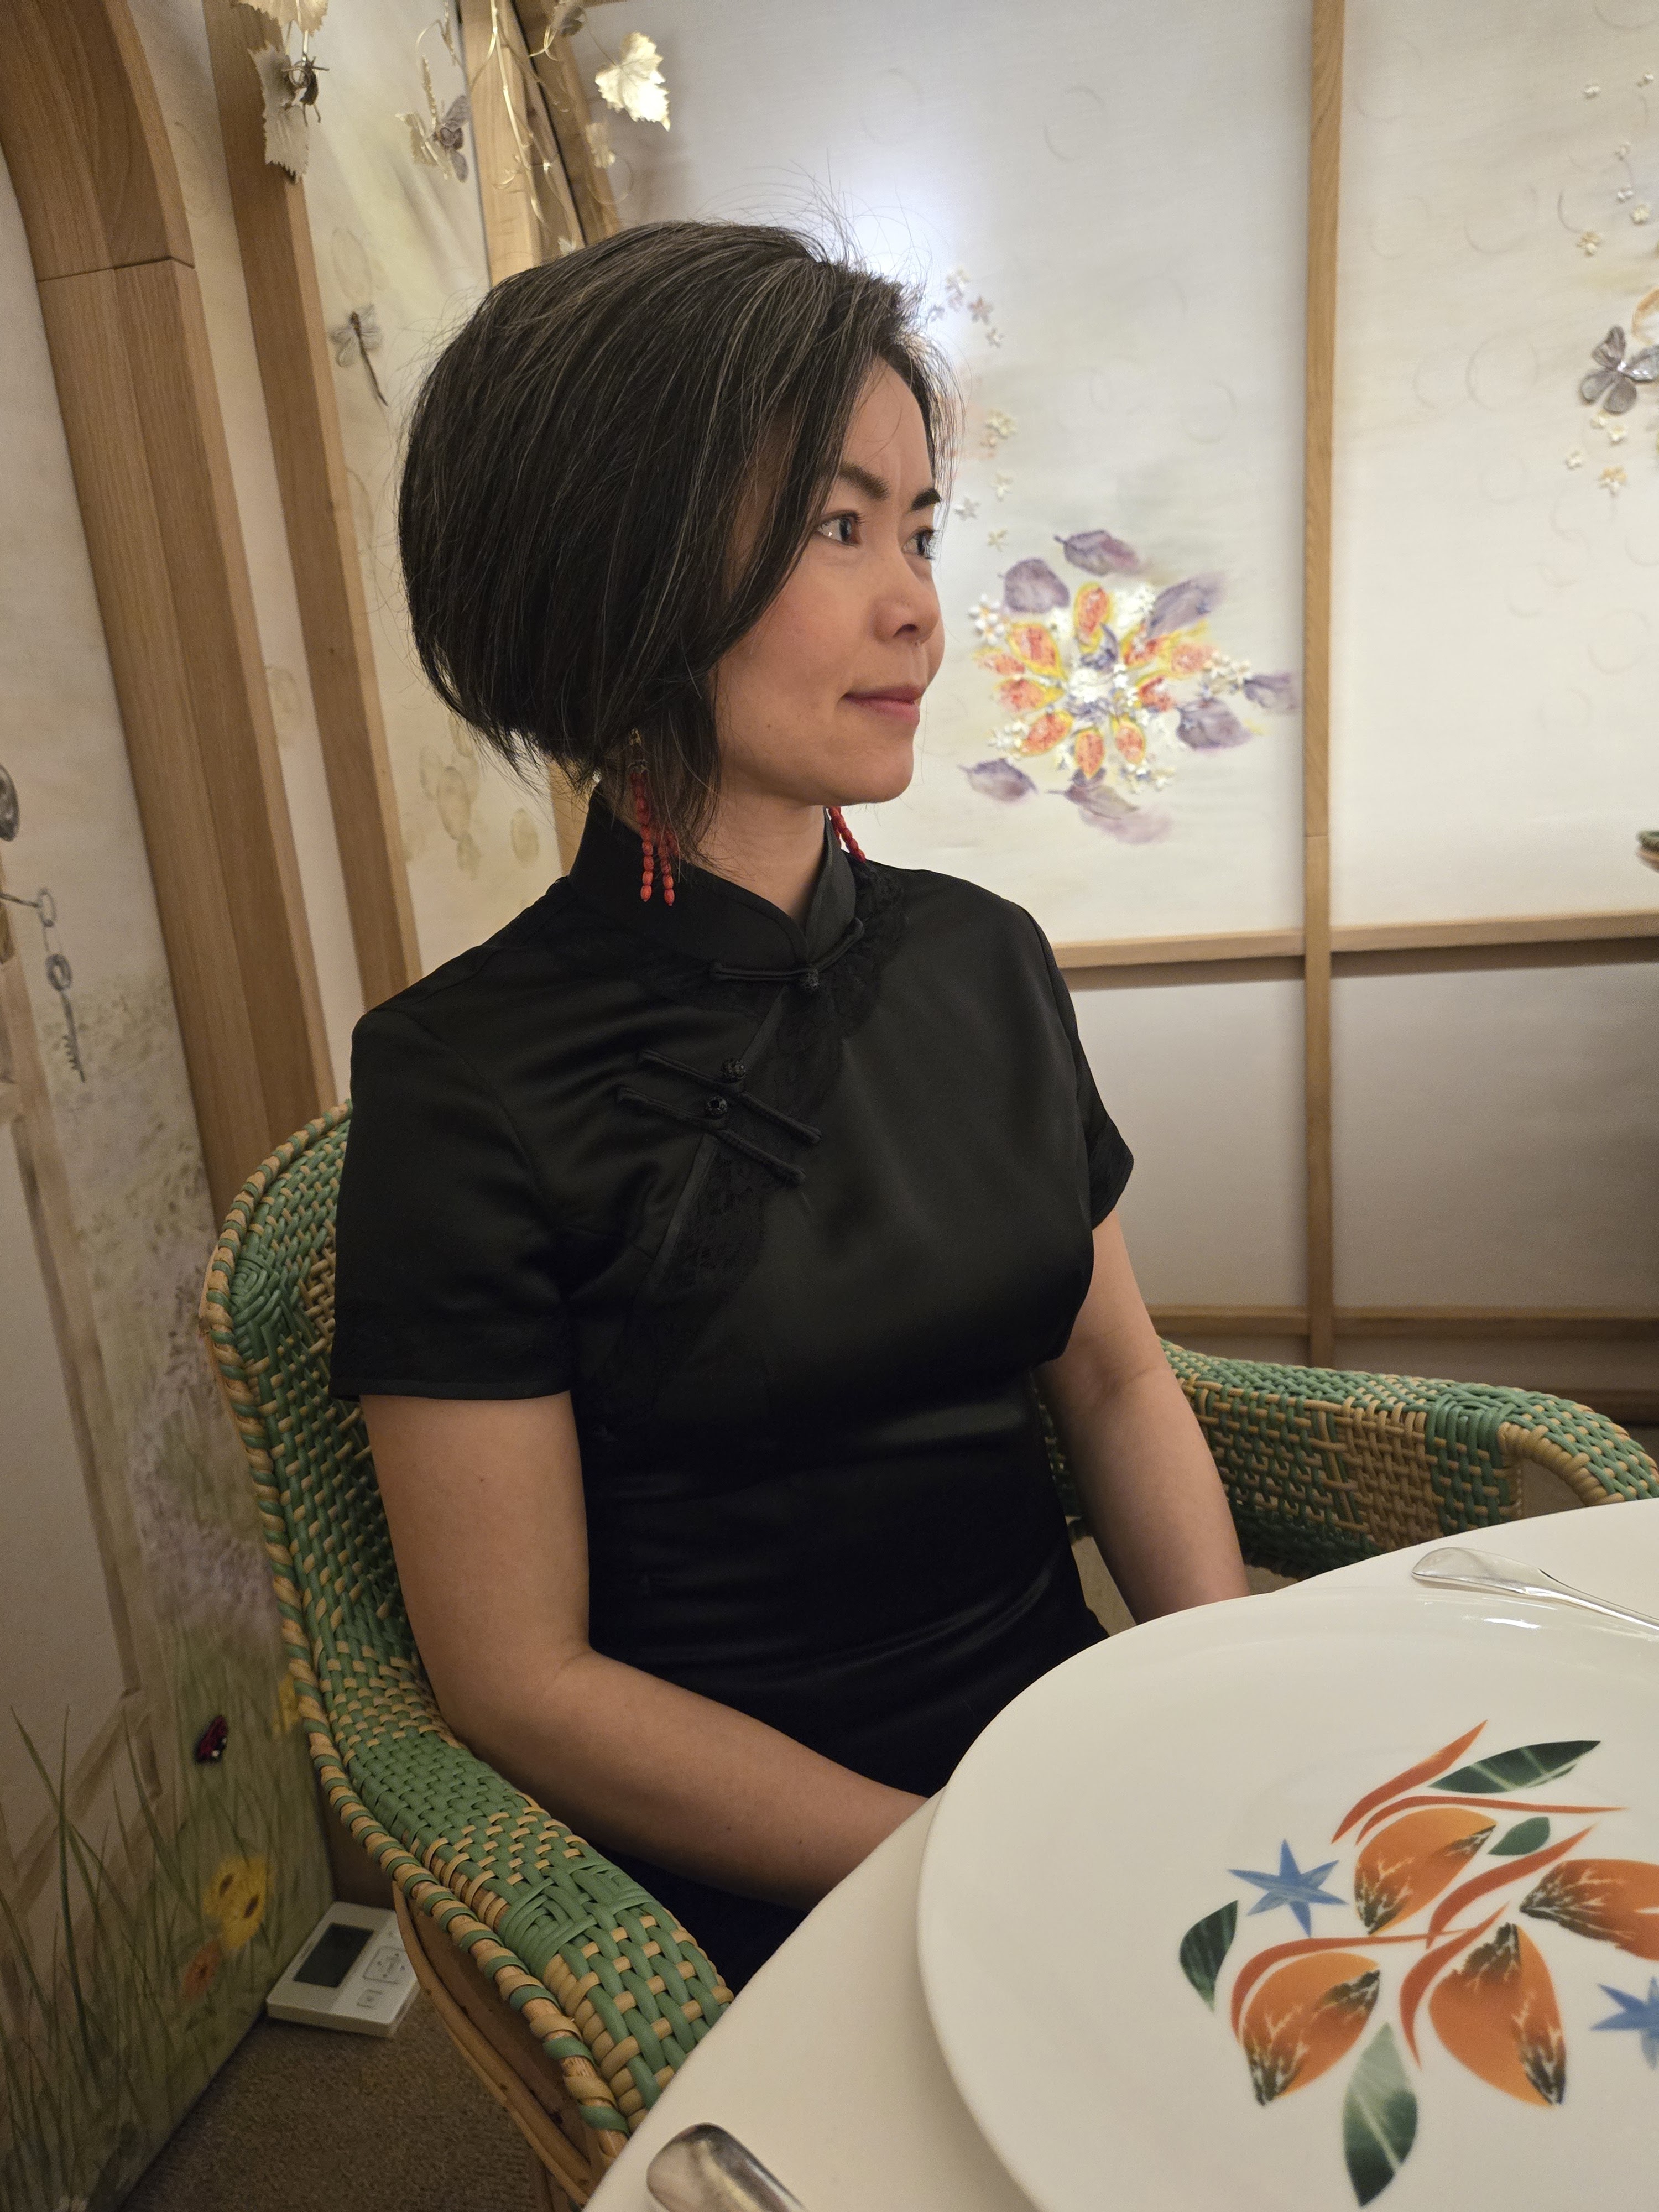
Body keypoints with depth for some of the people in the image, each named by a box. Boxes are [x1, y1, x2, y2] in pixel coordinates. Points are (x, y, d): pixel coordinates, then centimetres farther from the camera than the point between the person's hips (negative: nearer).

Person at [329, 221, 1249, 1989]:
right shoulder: (467, 1086, -15)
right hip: (767, 1901, -4)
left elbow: (1114, 1380, 8)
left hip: (1076, 1732, 5)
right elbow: (523, 1681, -12)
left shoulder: (982, 957, 2)